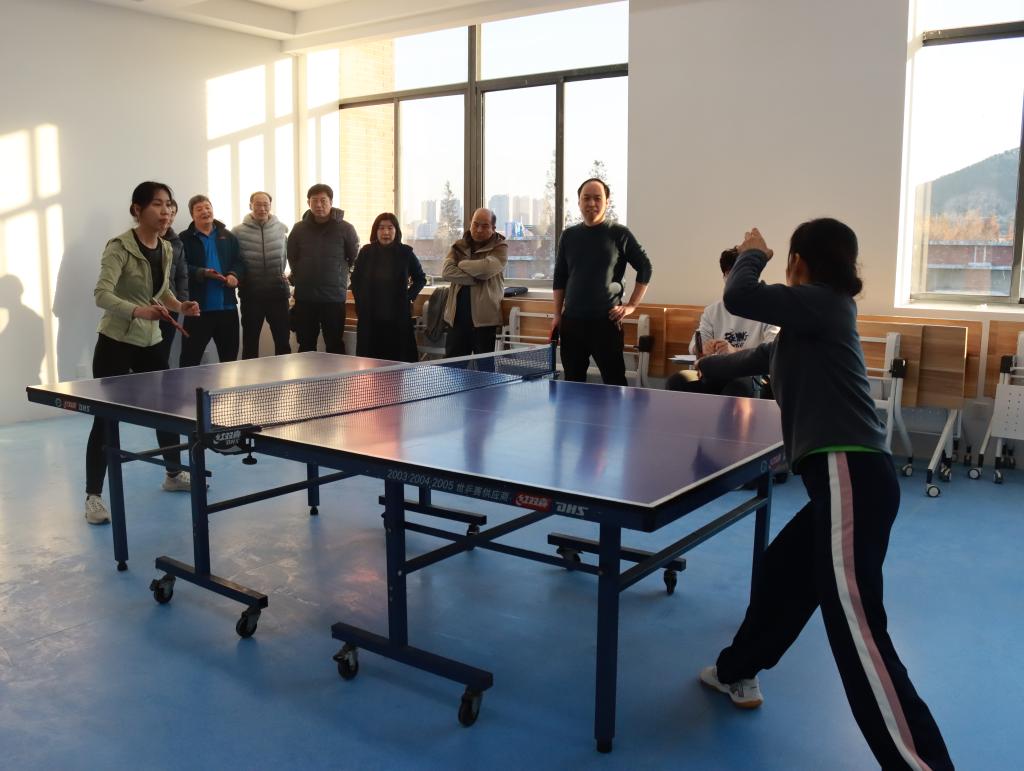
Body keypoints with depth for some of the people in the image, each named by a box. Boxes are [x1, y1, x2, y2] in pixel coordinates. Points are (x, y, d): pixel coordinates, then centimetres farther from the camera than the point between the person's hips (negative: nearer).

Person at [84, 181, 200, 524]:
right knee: (106, 417, -4)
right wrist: (138, 311, -41)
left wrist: (180, 306, 0)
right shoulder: (120, 247, -16)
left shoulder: (166, 249, 5)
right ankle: (93, 496, 5)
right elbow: (102, 295, -26)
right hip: (116, 343, -7)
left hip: (150, 342, 7)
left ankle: (174, 474, 33)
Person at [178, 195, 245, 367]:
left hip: (227, 306, 4)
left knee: (230, 354, 14)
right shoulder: (185, 239, 0)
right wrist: (202, 273, -25)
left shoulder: (228, 236, 13)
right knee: (190, 356, -1)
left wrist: (234, 275, -13)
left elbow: (239, 262, 8)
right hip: (198, 307, -4)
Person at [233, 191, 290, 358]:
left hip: (278, 293, 1)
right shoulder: (238, 232, -3)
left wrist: (283, 273, 4)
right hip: (251, 294, -1)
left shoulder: (281, 228, 2)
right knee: (250, 343, 8)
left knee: (283, 340, 8)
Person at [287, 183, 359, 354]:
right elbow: (291, 257, 15)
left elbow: (355, 258, 7)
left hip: (335, 297, -2)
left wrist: (339, 275, 7)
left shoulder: (345, 229, -2)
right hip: (304, 297, 2)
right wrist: (300, 278, 11)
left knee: (335, 346, 2)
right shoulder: (299, 229, 4)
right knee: (306, 346, 9)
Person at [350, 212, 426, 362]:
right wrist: (360, 301, 8)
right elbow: (355, 279, 17)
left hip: (398, 317, -1)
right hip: (370, 317, 1)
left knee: (398, 360, -4)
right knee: (369, 359, 1)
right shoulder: (366, 252, 5)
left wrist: (409, 296, 3)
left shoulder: (406, 252, 2)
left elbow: (421, 278, 14)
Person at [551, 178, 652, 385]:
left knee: (614, 381, -3)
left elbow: (645, 268, 2)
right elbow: (560, 278, 15)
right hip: (571, 320, 4)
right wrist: (557, 314, 9)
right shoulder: (569, 236, 11)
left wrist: (631, 305, -4)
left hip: (606, 321, -4)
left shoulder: (619, 234, 0)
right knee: (573, 381, 9)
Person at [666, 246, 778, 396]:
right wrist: (704, 349, -16)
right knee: (676, 381, -24)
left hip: (752, 377, -4)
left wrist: (735, 352, -29)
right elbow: (695, 346, 10)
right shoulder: (713, 310, 16)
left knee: (738, 386, -39)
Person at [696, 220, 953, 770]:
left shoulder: (822, 302, -7)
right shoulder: (809, 321, 21)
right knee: (781, 572, 25)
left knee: (857, 627, -17)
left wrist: (753, 254, 7)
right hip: (844, 480, 11)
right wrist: (710, 365, 58)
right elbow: (764, 357, 38)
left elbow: (738, 298, -16)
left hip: (850, 477, -11)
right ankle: (738, 673, 44)